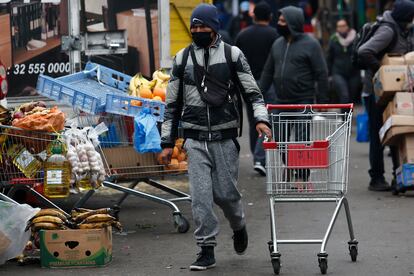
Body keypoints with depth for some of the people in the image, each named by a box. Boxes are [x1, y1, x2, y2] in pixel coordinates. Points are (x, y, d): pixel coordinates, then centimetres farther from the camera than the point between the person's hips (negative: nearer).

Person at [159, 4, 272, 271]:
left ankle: (239, 226, 34)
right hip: (195, 140, 2)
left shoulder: (232, 55, 1)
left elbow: (252, 91, -1)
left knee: (225, 193, 2)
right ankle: (207, 251, 1)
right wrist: (167, 143, 8)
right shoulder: (182, 58, 7)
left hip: (225, 138, -2)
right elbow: (173, 103, 11)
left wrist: (261, 118, -21)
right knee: (201, 196, -6)